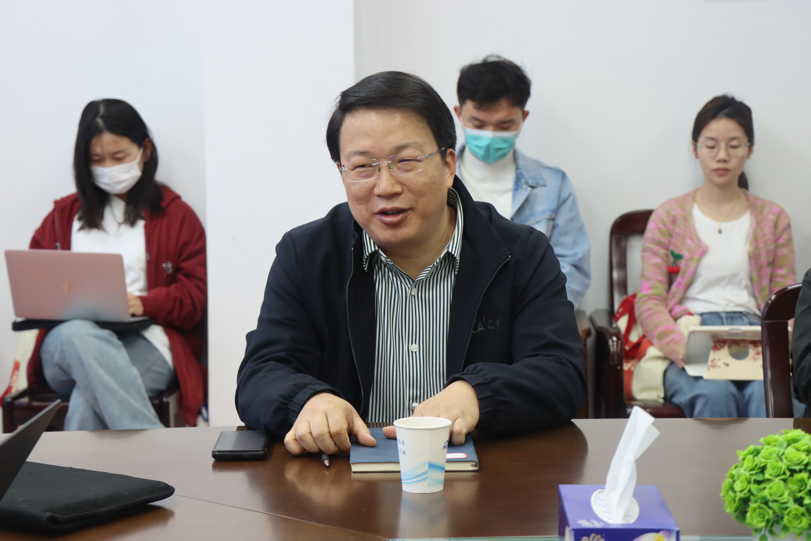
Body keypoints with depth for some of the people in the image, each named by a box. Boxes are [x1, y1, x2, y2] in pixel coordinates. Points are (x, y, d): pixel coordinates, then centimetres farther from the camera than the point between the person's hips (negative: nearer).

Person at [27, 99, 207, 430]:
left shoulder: (176, 216, 16)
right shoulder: (63, 215, 25)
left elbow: (195, 296, 7)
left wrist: (145, 304, -12)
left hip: (146, 344, -2)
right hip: (64, 347, 2)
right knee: (78, 334, -39)